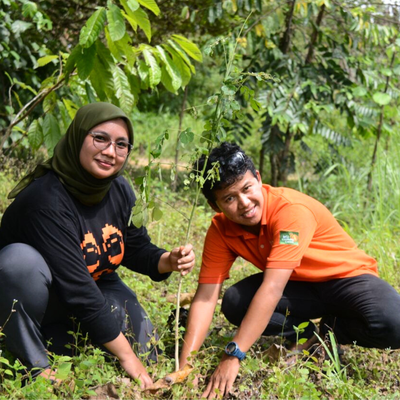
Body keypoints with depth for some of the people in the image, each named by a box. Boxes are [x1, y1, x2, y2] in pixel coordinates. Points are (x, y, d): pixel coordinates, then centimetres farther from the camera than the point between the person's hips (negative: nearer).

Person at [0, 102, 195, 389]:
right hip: (26, 300, -7)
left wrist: (167, 261, -22)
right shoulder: (47, 199, -33)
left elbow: (136, 248, 3)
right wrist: (126, 355, -32)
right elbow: (77, 290, -35)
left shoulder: (119, 190, -10)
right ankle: (33, 364, -17)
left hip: (93, 289, 7)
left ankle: (54, 341, 17)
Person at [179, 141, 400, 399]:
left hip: (347, 276, -4)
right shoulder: (221, 230, -15)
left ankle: (328, 329, -3)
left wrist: (233, 356, -44)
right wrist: (184, 364, -29)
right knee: (234, 303, -22)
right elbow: (206, 297, -17)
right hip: (300, 286, 4)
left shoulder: (292, 210, -33)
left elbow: (272, 289, -40)